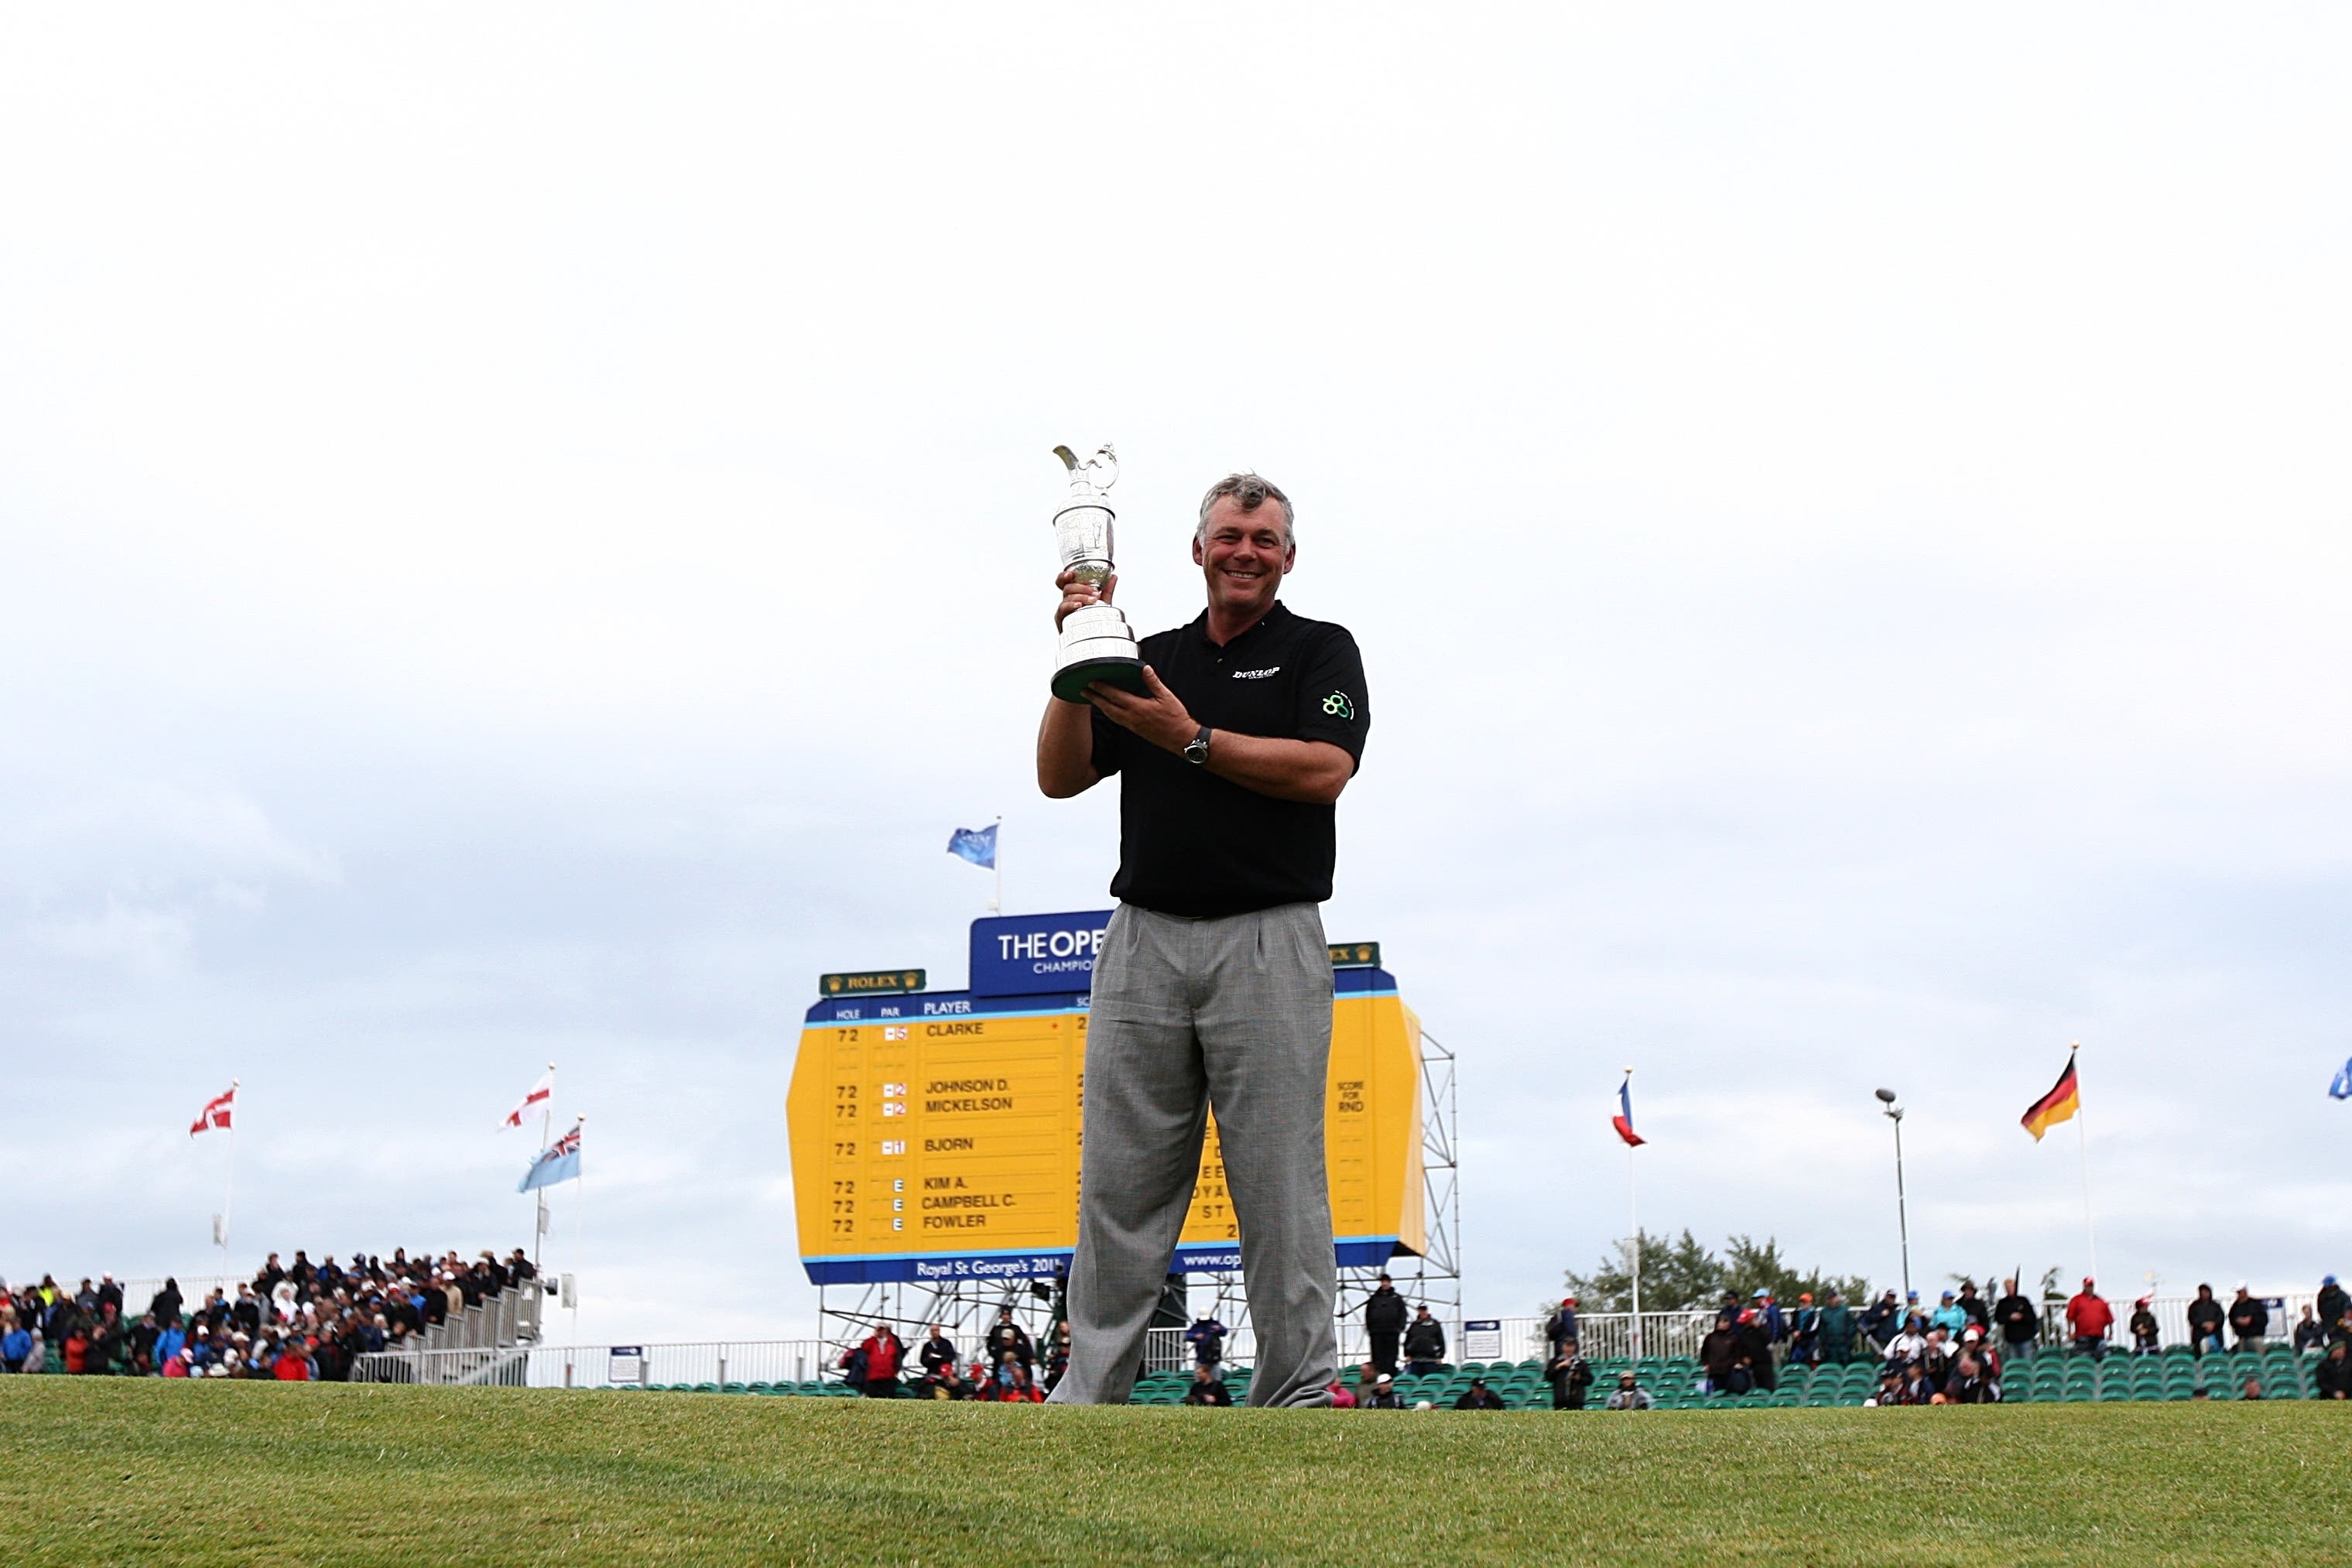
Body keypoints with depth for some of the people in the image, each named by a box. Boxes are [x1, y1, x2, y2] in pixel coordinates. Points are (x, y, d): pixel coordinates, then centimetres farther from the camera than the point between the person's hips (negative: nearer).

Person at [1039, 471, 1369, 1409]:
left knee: (1279, 1183, -4)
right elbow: (1059, 776, 11)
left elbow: (1322, 771, -8)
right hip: (1144, 941, 4)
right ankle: (1089, 1395, 7)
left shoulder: (1320, 651, 9)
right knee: (1119, 1184, 3)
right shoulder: (1150, 657, 20)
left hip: (1267, 938, -3)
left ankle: (1300, 1395, 1)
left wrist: (1190, 738, -12)